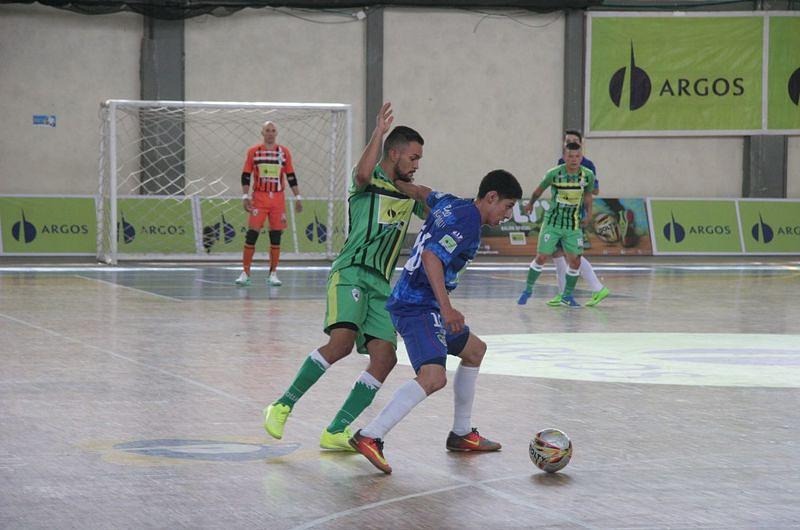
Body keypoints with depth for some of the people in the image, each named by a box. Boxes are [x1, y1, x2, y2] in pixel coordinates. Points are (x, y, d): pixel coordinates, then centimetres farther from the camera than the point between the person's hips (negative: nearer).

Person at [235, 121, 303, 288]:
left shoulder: (284, 152, 7)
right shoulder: (253, 152, 3)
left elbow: (291, 176, 11)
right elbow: (245, 176, 3)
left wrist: (297, 197, 6)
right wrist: (245, 196, -7)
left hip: (278, 199, 2)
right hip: (259, 198, -2)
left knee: (276, 236, 2)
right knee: (251, 234, -7)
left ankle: (273, 274, 9)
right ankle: (245, 273, -3)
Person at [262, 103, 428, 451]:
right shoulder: (371, 181, -1)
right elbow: (363, 174, -26)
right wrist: (379, 131, -27)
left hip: (382, 283, 7)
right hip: (351, 272, -7)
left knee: (385, 359, -6)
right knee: (342, 340, -27)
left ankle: (336, 432, -1)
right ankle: (283, 406, -15)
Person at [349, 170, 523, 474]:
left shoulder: (448, 204, 12)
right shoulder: (468, 223, -16)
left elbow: (421, 192, 30)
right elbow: (431, 256, -28)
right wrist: (447, 308, -33)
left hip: (415, 303, 11)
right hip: (418, 308, -11)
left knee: (474, 349, 27)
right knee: (434, 377, -29)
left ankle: (461, 434, 33)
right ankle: (369, 437, -30)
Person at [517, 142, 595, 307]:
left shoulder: (588, 175, -8)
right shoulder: (554, 174, -14)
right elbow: (539, 189, 5)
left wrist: (589, 214, 2)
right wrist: (531, 204, 19)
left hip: (573, 225, 2)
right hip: (552, 222, -2)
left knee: (575, 261, -2)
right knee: (541, 257, -3)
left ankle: (567, 296, 15)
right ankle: (528, 290, 16)